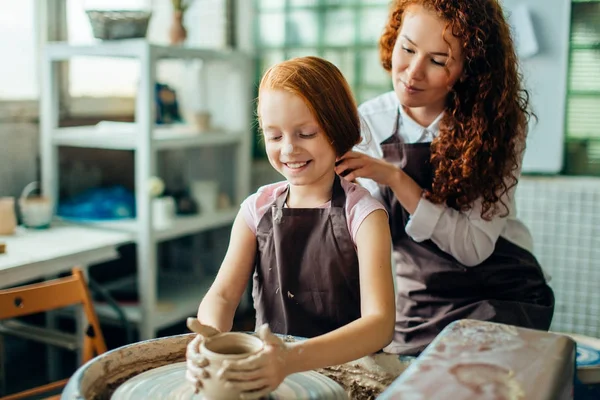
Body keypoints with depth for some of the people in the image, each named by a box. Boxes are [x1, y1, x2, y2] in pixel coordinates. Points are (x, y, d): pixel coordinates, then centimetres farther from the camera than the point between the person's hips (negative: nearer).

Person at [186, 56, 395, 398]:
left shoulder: (362, 213, -8)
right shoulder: (258, 209, 5)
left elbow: (380, 322, -19)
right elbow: (222, 294, -3)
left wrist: (292, 360, -36)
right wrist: (211, 337, -27)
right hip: (266, 367, 3)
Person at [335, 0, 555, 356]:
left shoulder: (500, 125, -13)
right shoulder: (370, 124, -7)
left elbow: (475, 246, -19)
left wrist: (396, 179, -26)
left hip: (501, 299, -2)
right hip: (417, 309, 2)